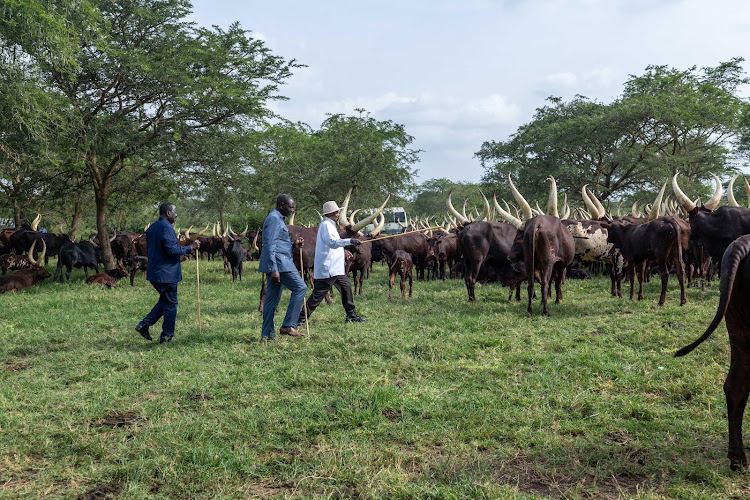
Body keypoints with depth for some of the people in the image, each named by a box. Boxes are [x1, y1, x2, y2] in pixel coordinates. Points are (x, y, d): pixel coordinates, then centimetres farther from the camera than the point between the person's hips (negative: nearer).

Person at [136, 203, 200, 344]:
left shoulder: (151, 228, 14)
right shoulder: (166, 228, -16)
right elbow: (171, 249, -24)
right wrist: (190, 247, -15)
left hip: (154, 273, 9)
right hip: (166, 273, -9)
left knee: (165, 301, 21)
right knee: (170, 304, 2)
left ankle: (144, 325, 14)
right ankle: (167, 337, 9)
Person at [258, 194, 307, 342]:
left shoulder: (278, 219, 22)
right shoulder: (274, 219, -10)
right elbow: (270, 245, -18)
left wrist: (294, 244, 11)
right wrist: (273, 269, -24)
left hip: (276, 264, 10)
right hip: (278, 263, -10)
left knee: (272, 298, 9)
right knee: (300, 287, -9)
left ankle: (267, 334, 11)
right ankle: (288, 325, -9)